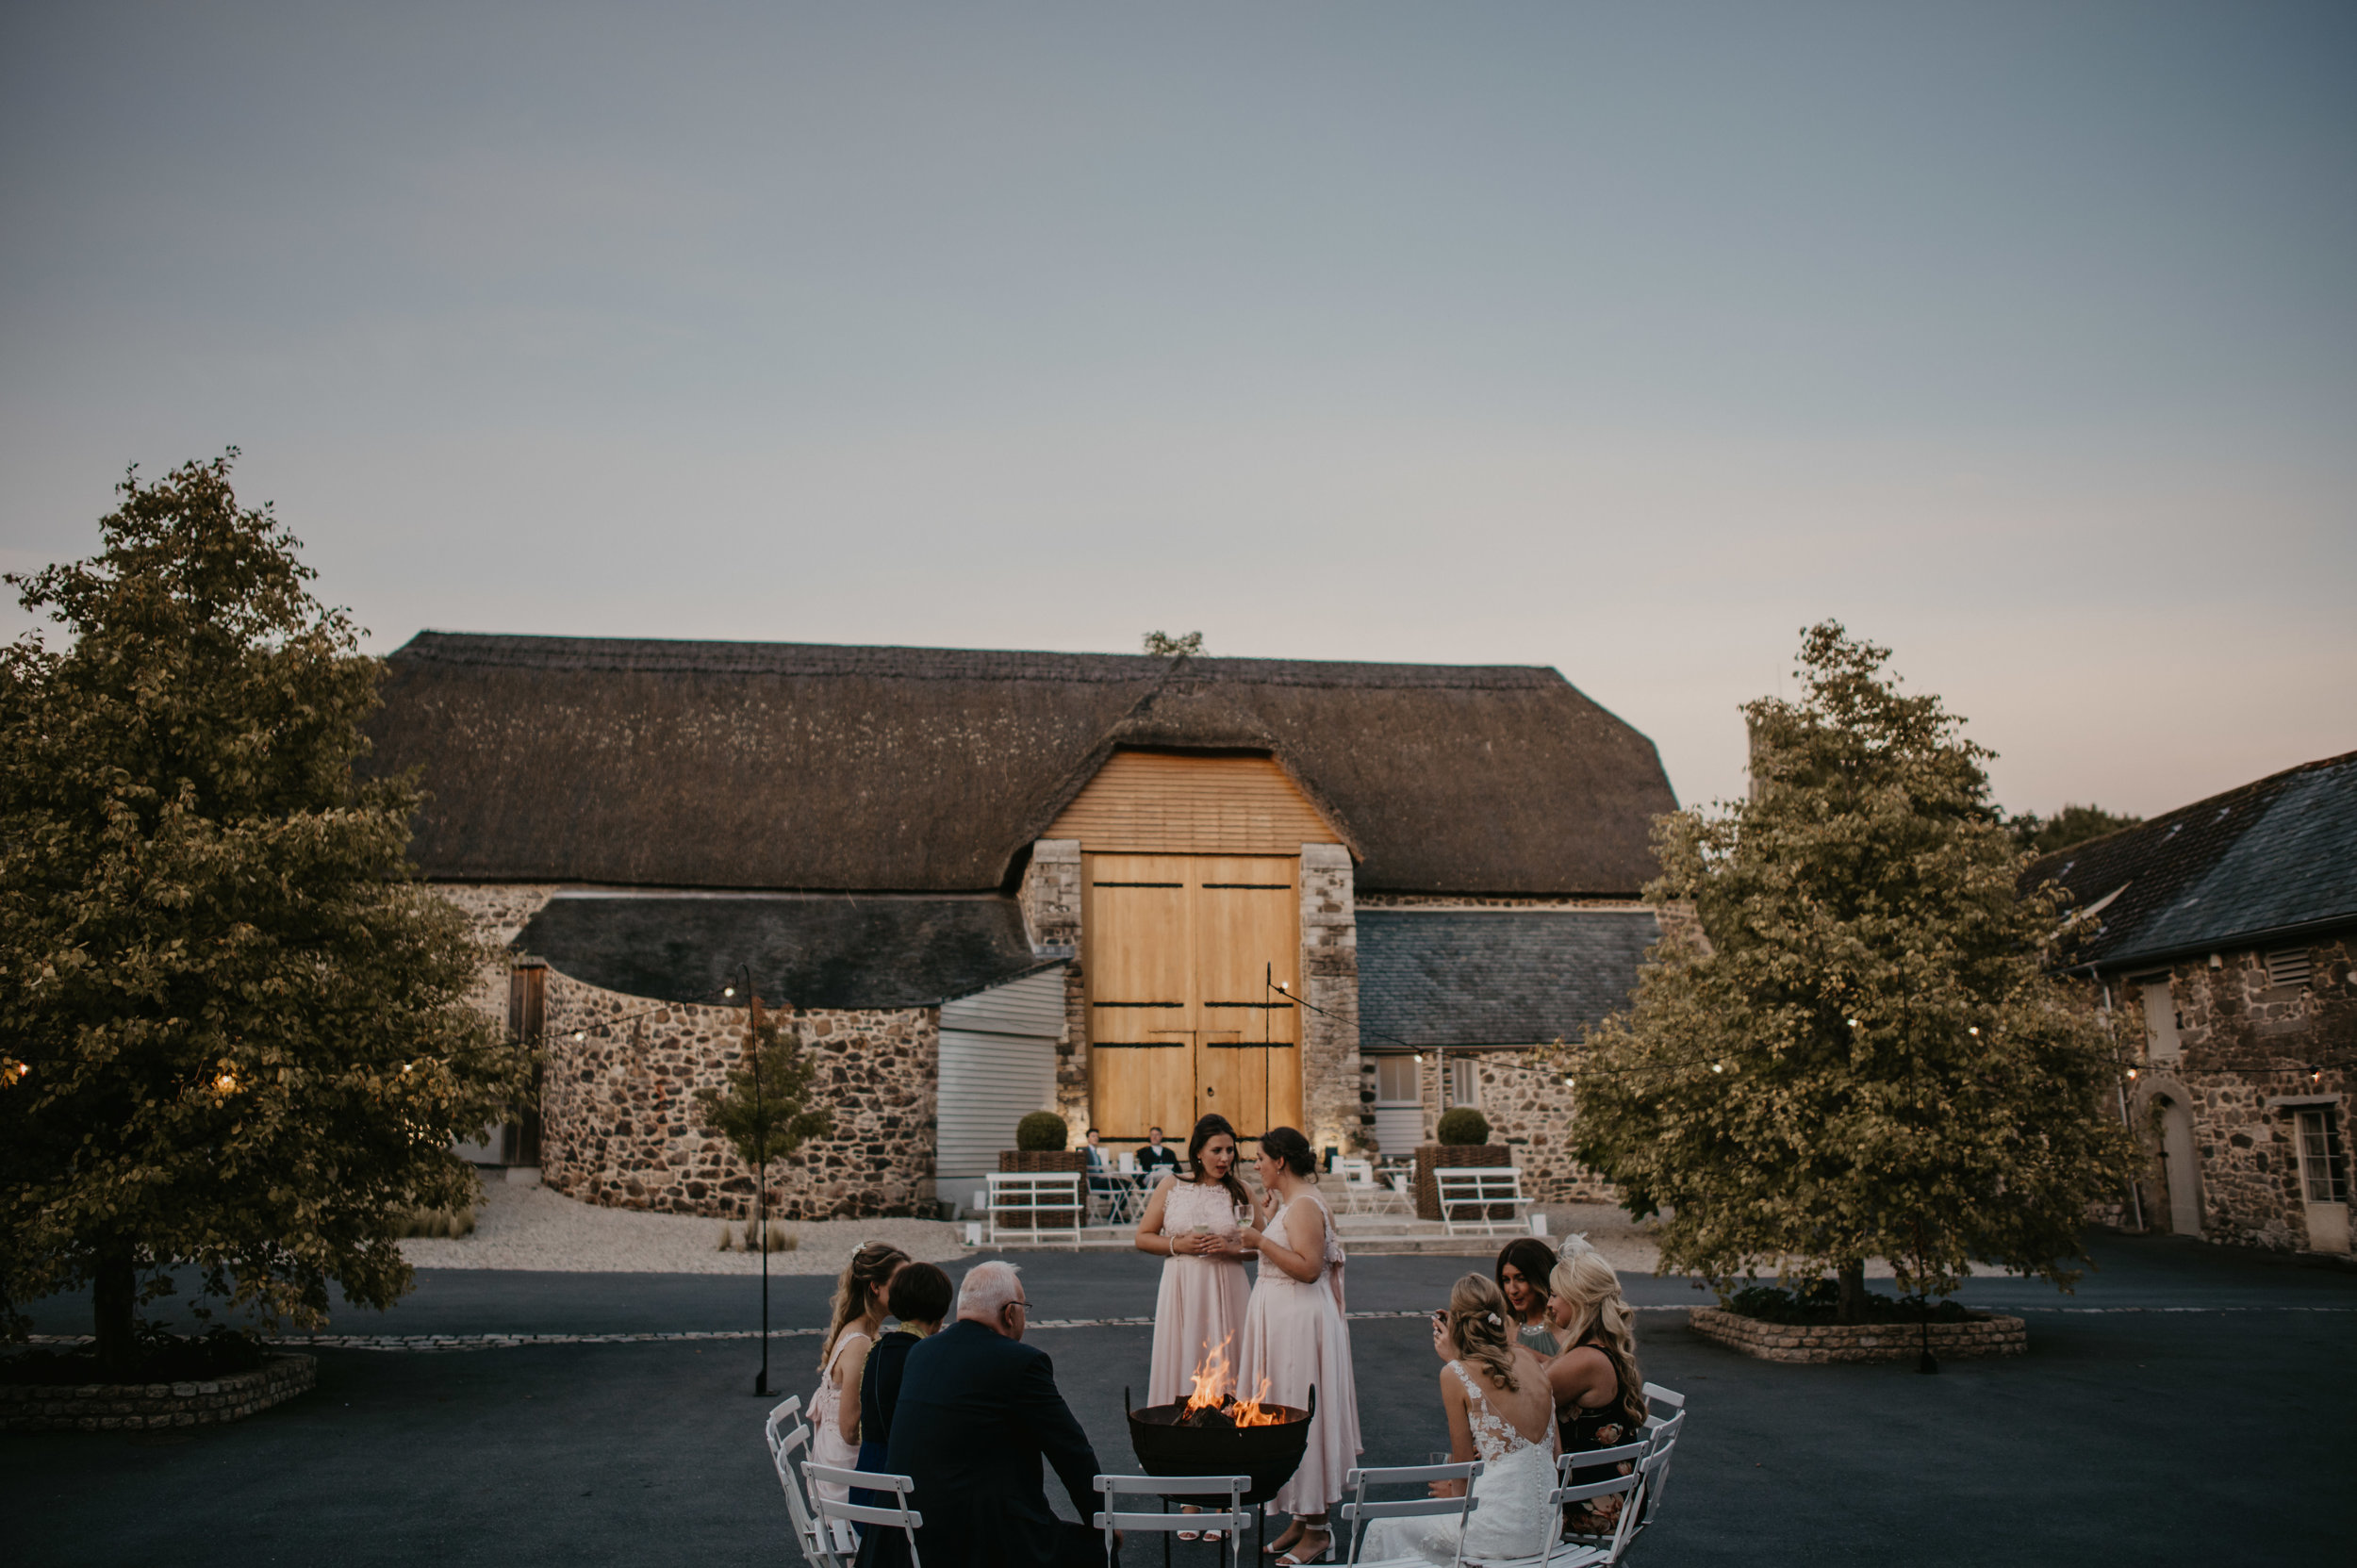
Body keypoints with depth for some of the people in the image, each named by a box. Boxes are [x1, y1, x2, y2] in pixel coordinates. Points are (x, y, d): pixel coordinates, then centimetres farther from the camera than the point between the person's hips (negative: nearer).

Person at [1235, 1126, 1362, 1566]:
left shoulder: (1304, 1205, -18)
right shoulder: (1288, 1203, 13)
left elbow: (1308, 1267, -26)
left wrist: (1262, 1241, -21)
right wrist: (1262, 1219, 17)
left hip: (1300, 1322, -10)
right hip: (1280, 1319, 10)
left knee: (1300, 1416, -3)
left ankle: (1317, 1529, 6)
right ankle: (1301, 1518, 22)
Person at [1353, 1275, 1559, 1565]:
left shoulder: (1455, 1374, -9)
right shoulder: (1530, 1358, 5)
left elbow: (1462, 1469, -1)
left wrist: (1456, 1492, 17)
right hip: (1547, 1529, 7)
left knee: (1382, 1530, 15)